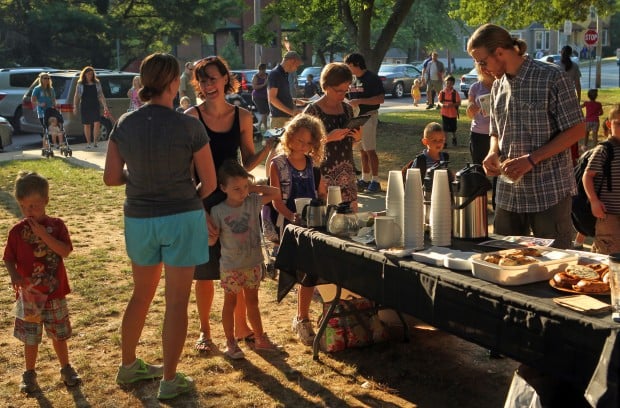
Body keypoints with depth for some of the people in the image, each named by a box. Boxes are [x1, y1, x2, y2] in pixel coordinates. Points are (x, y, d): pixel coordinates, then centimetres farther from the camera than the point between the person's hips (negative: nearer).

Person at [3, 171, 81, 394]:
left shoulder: (56, 225, -4)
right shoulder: (17, 231, -5)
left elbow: (65, 251, -16)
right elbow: (9, 258, -2)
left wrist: (43, 234, -23)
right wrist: (14, 275, -21)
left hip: (55, 292, 0)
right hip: (29, 293, 0)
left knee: (59, 335, 13)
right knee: (30, 338, 9)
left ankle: (66, 368, 30)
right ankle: (29, 373, 26)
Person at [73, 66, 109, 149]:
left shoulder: (97, 83, 7)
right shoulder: (80, 84, 5)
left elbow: (101, 96, 5)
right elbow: (76, 96, 6)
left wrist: (105, 106, -2)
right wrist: (75, 107, -1)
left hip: (95, 106, 0)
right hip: (84, 106, 0)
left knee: (97, 123, -13)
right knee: (87, 125, 4)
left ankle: (95, 141, -1)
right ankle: (88, 143, 15)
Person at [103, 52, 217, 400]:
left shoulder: (125, 125, -2)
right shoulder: (189, 127, -13)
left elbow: (111, 178, 1)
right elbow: (210, 183, -7)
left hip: (139, 219, 5)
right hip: (182, 218, -4)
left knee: (142, 295, 22)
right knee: (177, 301, 6)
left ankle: (128, 365, 36)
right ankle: (169, 381, 14)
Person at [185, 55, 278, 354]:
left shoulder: (242, 117, 1)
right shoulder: (191, 117, -8)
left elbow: (247, 163, 7)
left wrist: (268, 149, -11)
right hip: (202, 200, -2)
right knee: (205, 270, 5)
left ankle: (241, 326, 27)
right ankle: (204, 331, 22)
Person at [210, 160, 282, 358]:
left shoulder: (253, 202, -4)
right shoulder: (218, 211, -13)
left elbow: (275, 192, 1)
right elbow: (212, 240, -9)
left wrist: (253, 187, -6)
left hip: (253, 264, 4)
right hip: (230, 266, -3)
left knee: (252, 302, 16)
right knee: (230, 303, 9)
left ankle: (260, 339, 28)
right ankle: (230, 343, 20)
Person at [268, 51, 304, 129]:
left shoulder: (284, 74, 16)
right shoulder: (275, 74, -12)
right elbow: (272, 98, -19)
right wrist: (290, 111, -23)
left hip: (287, 116, 9)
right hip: (279, 117, -9)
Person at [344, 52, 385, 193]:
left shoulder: (372, 78, -11)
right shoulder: (353, 79, 13)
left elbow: (381, 98, -19)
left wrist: (359, 101, -23)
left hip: (368, 117, -8)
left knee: (370, 150, -7)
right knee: (362, 150, 12)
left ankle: (375, 181, -2)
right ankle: (365, 179, 19)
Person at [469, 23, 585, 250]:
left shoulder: (552, 78, -9)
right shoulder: (498, 86, 11)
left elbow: (576, 130, -10)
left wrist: (531, 159, -18)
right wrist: (493, 153, -3)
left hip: (550, 192, -6)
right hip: (508, 194, 6)